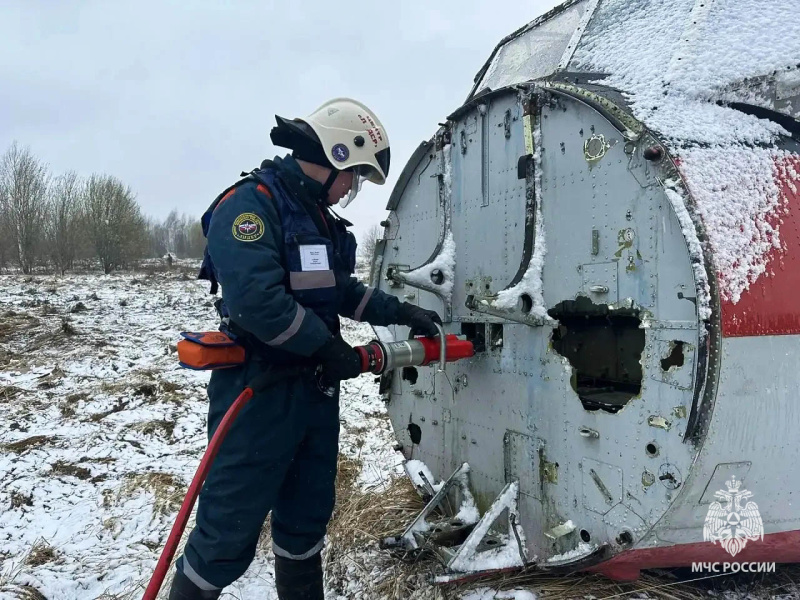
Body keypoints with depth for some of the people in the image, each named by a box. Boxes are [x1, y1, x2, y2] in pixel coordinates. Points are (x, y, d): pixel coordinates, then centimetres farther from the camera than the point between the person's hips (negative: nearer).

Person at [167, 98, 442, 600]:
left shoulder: (319, 216, 14)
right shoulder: (250, 203, -16)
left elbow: (342, 290, 25)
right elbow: (256, 299, -28)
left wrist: (401, 312, 18)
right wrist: (328, 347, -19)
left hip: (316, 388, 9)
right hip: (257, 393, -9)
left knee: (308, 518, 20)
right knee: (230, 531, -2)